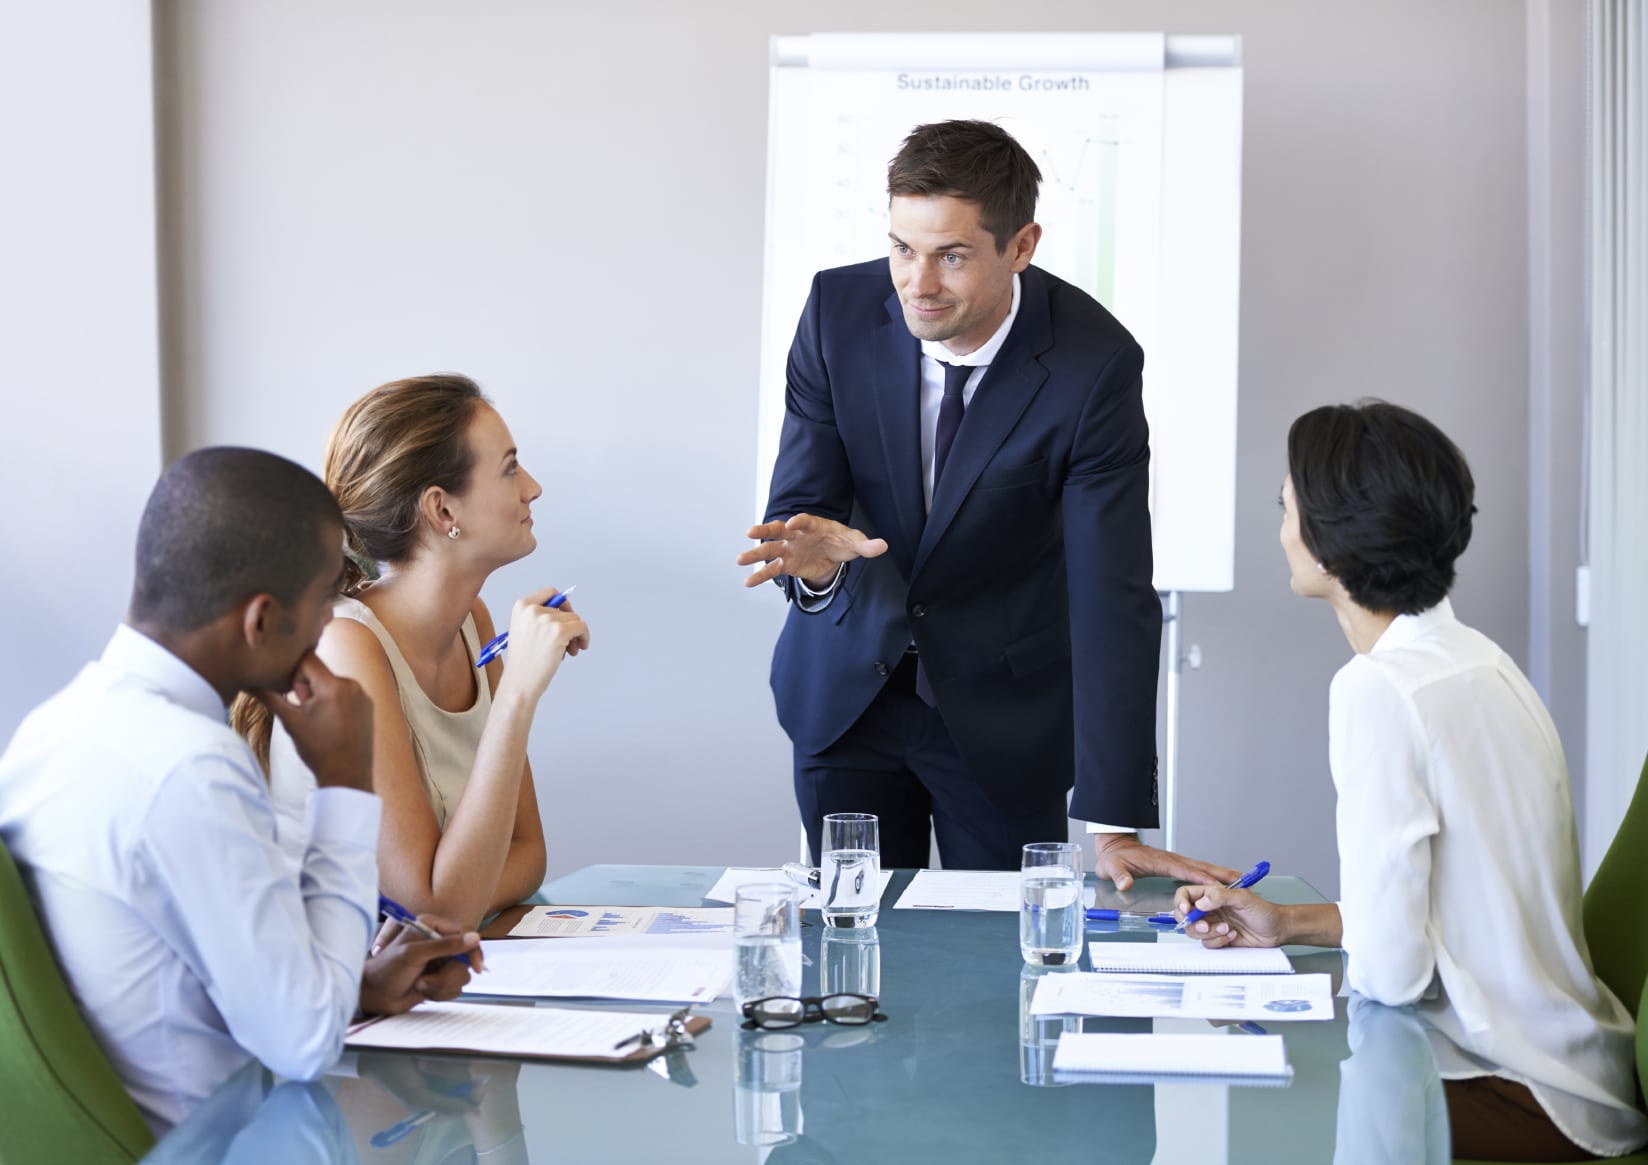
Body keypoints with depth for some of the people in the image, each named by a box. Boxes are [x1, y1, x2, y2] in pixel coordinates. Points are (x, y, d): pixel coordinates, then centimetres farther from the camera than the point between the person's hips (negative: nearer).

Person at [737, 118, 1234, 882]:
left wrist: (1112, 823, -26)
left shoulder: (1094, 362, -22)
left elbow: (1113, 599, -23)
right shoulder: (839, 309, -14)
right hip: (846, 691, 2)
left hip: (1004, 713, -2)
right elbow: (798, 500, -9)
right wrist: (811, 555, -36)